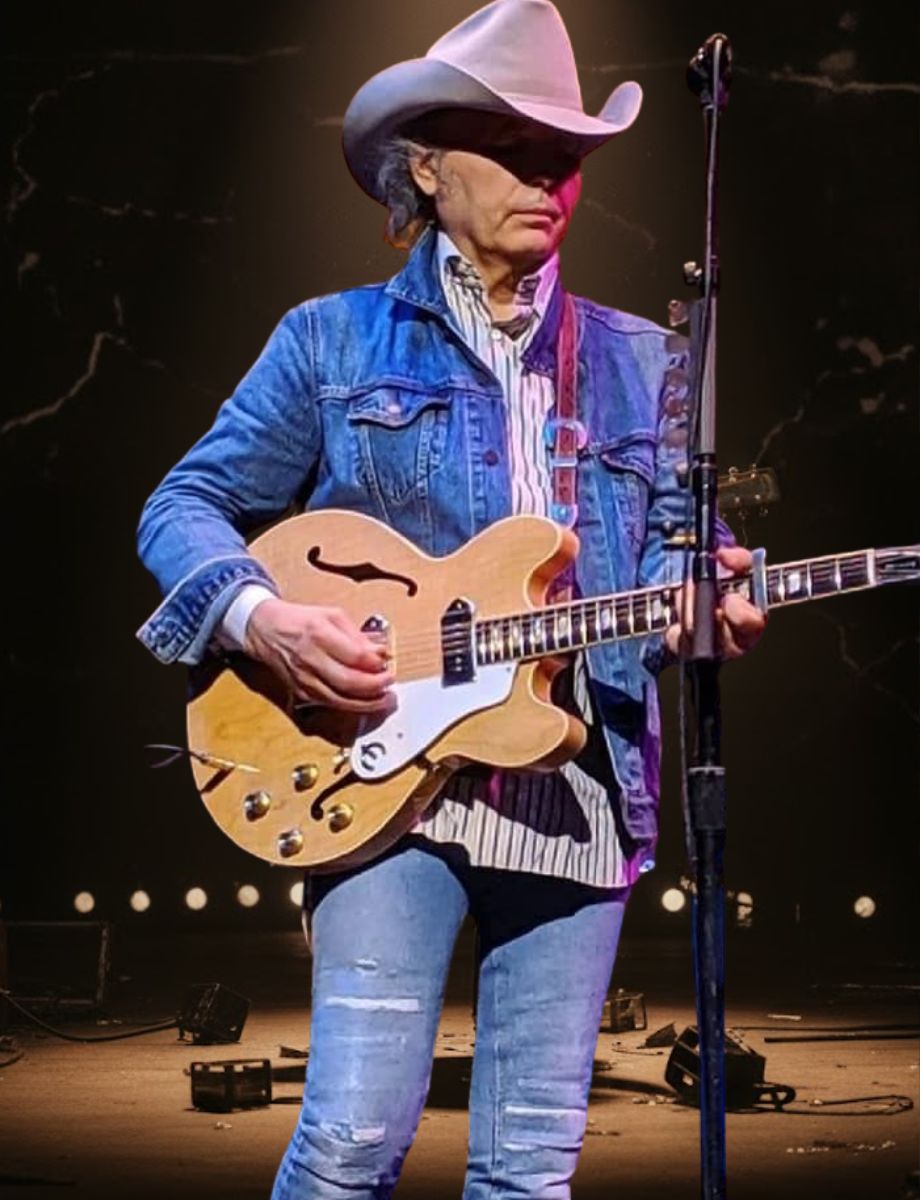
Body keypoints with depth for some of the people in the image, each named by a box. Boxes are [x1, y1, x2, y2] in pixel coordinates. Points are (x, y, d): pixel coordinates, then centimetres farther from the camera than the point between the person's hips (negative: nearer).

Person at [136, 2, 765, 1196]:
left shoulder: (641, 361, 15)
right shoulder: (334, 339, 7)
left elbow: (672, 553, 16)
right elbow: (185, 506, 8)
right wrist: (262, 617, -12)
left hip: (579, 788, 3)